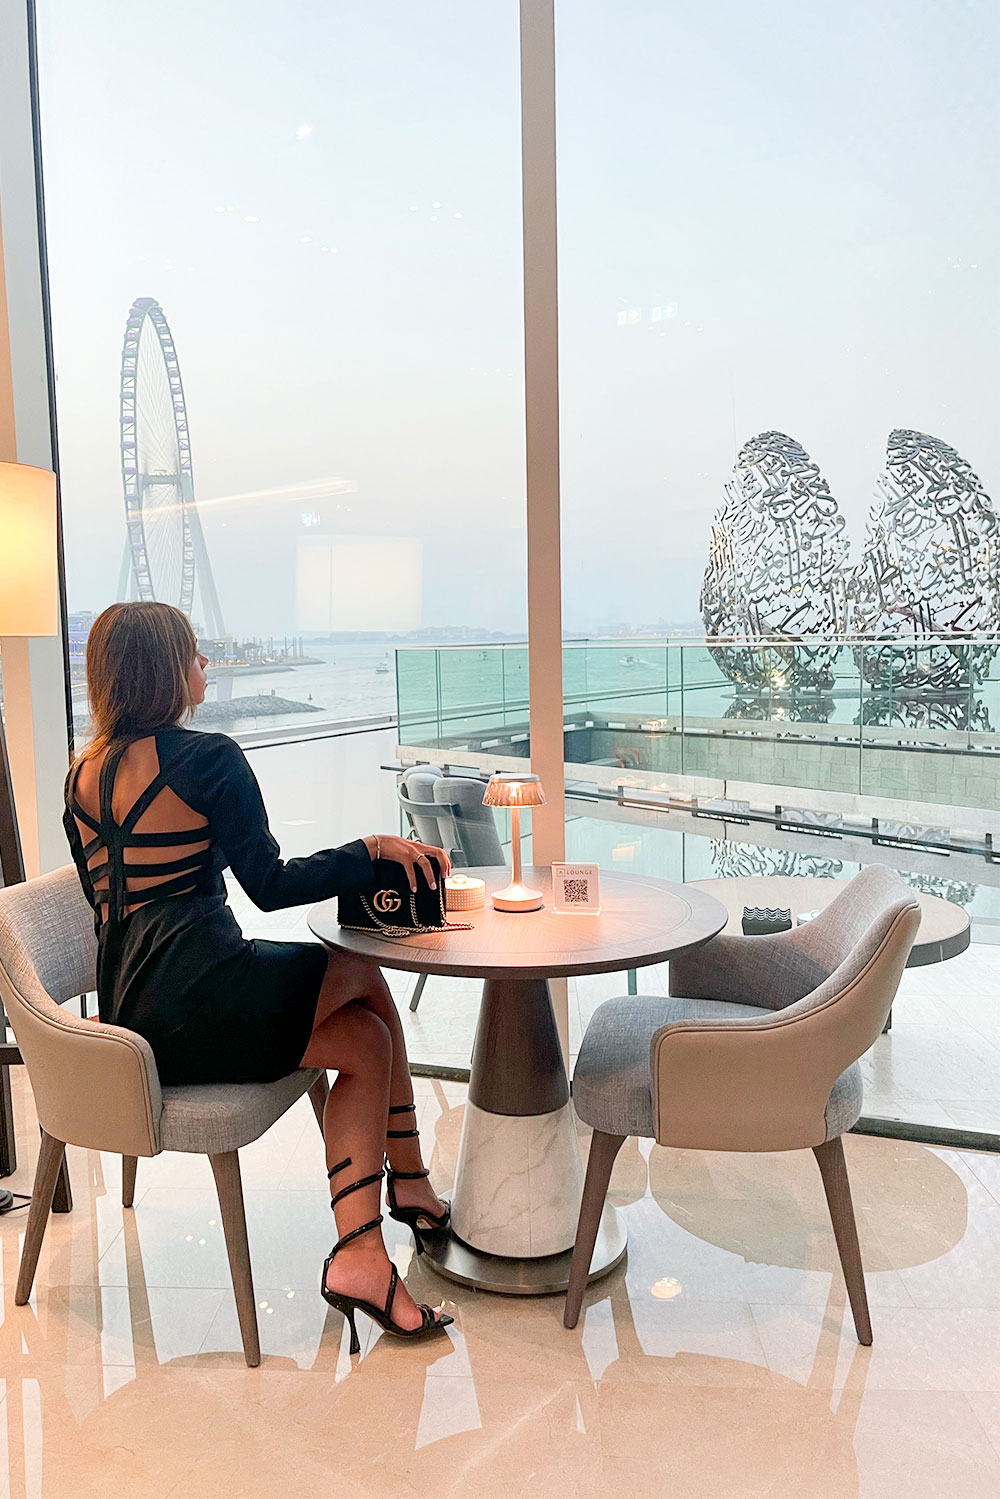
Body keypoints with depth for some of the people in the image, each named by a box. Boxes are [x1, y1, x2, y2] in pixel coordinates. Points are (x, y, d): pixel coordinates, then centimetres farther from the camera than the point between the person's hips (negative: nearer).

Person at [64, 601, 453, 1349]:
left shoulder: (83, 775, 12)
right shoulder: (207, 758, -12)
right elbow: (270, 886, -13)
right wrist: (375, 848, -5)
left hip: (128, 1010, 8)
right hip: (198, 1011, -8)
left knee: (365, 1038, 17)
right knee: (365, 971, 15)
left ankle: (362, 1254, 17)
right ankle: (412, 1185, 21)